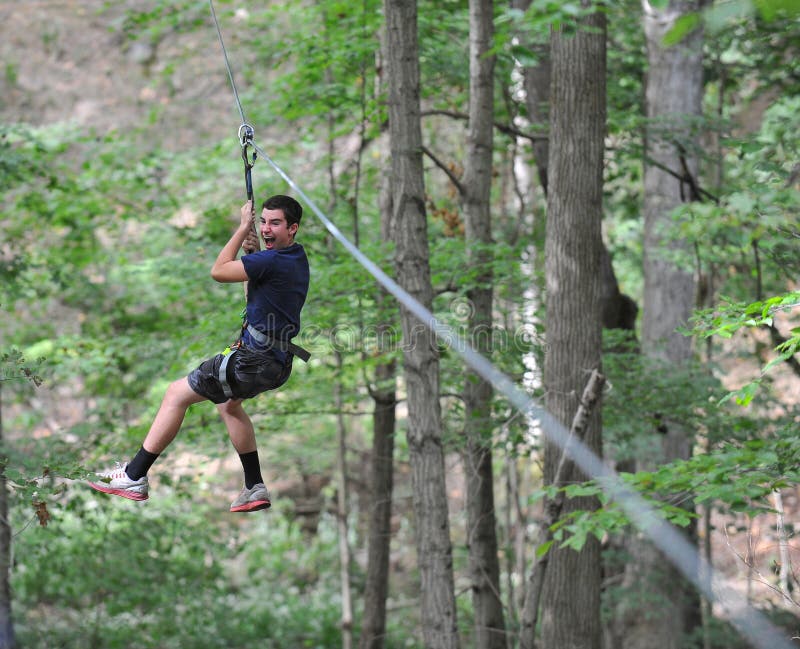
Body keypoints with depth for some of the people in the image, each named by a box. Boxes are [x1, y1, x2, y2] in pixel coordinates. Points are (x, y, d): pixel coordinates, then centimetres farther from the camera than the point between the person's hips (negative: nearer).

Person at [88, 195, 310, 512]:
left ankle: (134, 476, 1)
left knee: (177, 394, -3)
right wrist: (253, 250, 8)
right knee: (228, 402, 34)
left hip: (255, 360, -10)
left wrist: (244, 227, -5)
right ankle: (255, 488, 33)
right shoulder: (297, 259, 9)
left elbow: (219, 271, -14)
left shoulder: (273, 261, -22)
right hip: (277, 362, 10)